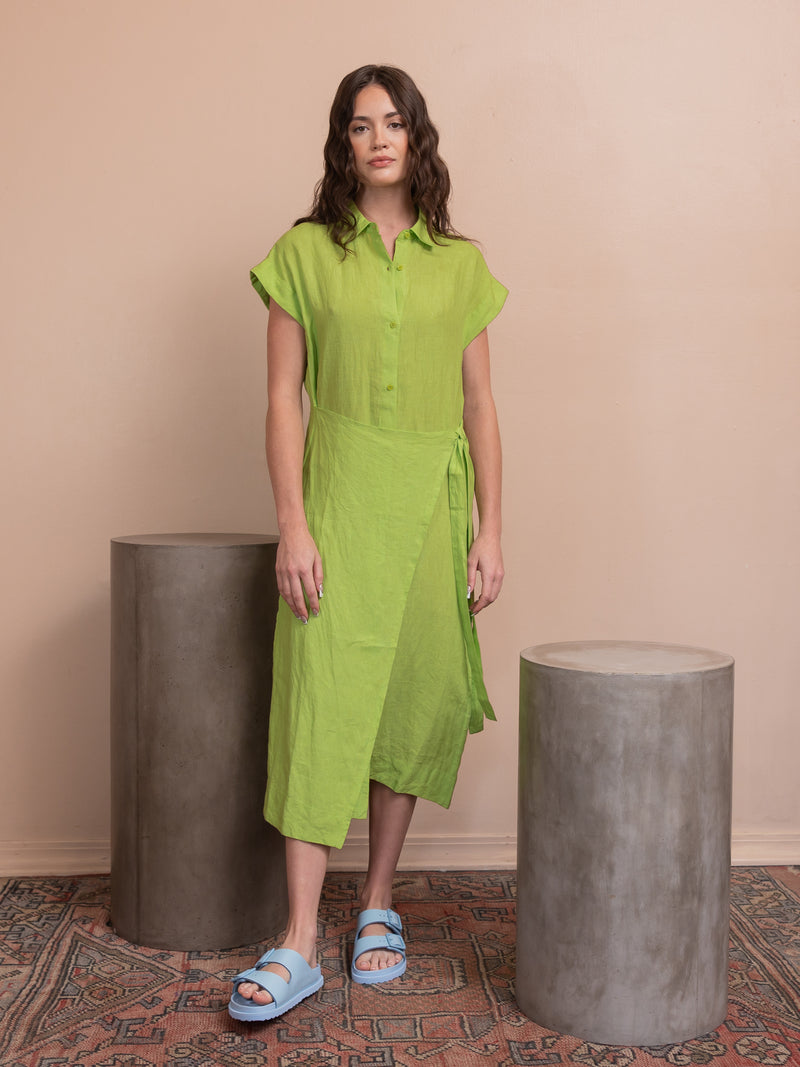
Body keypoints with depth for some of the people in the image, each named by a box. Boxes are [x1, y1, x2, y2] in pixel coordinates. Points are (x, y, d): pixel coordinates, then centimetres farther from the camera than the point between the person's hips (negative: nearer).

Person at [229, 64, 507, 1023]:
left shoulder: (460, 264, 9)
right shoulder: (304, 254, 3)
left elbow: (479, 404, 8)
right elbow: (282, 399, -1)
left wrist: (490, 528, 2)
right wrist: (293, 525, -10)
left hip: (433, 502, 3)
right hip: (341, 498, -2)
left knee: (411, 700, 6)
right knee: (323, 700, -7)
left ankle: (378, 904, 23)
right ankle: (300, 943, -2)